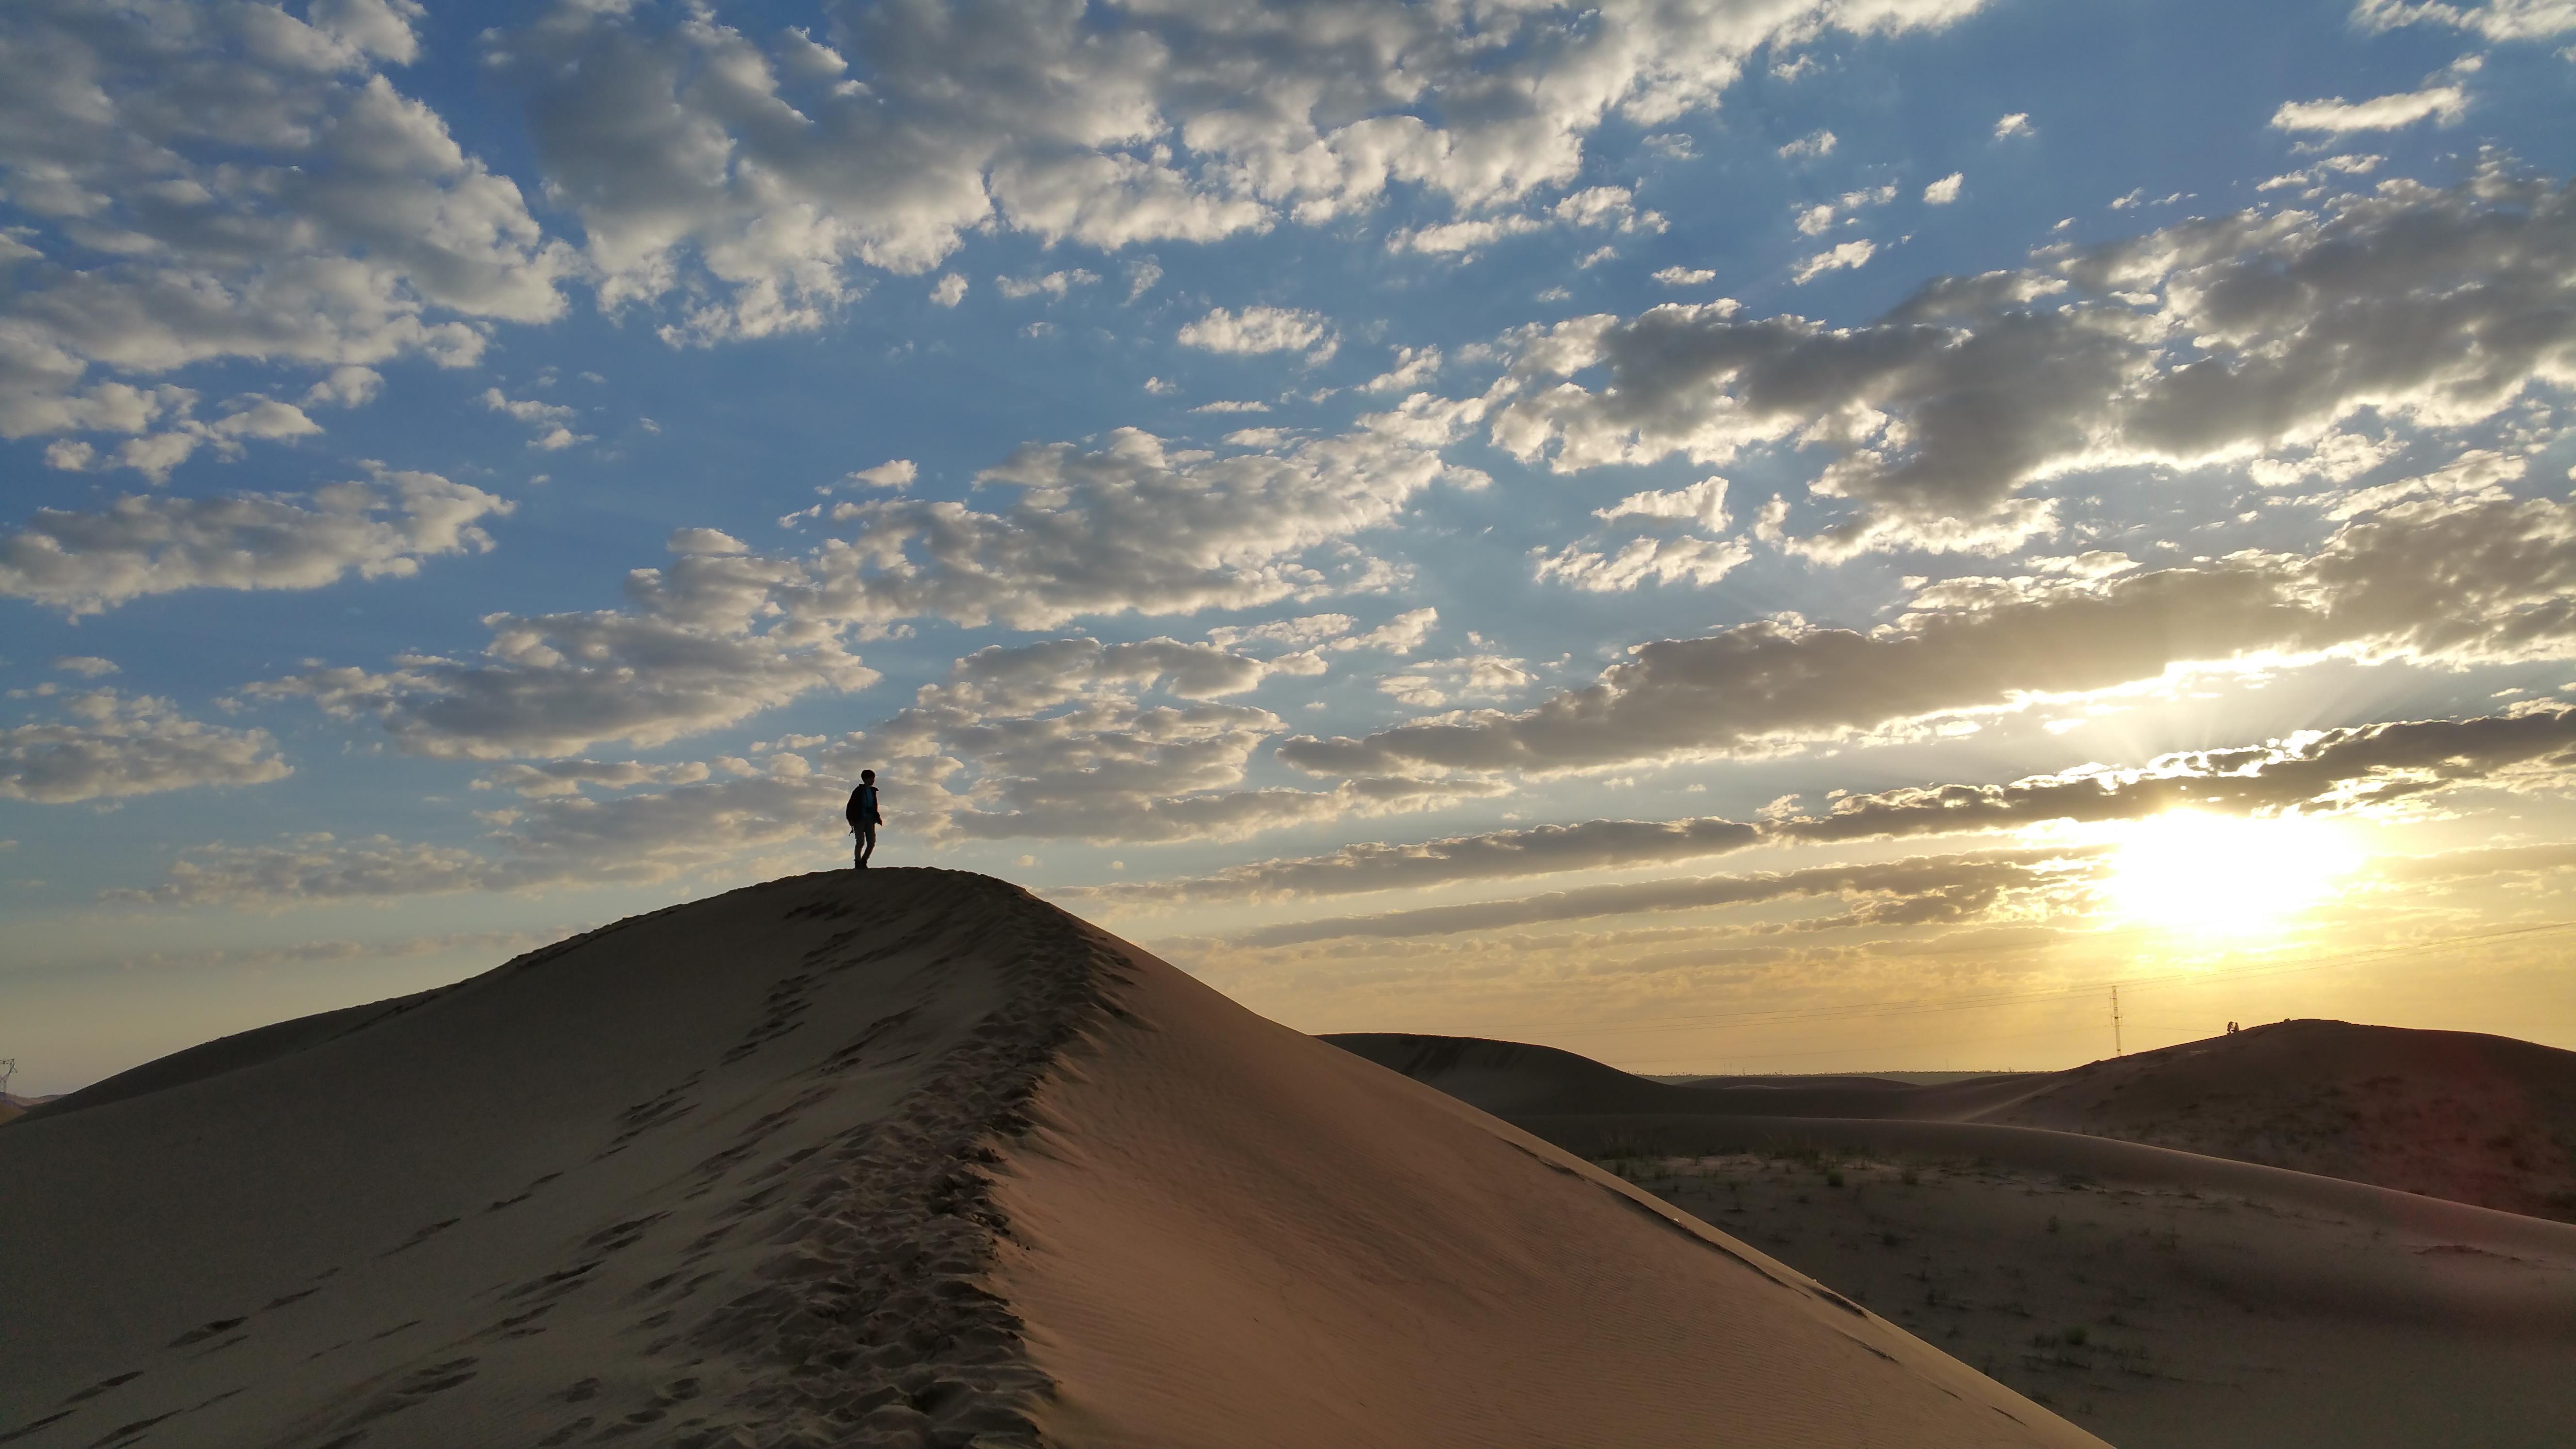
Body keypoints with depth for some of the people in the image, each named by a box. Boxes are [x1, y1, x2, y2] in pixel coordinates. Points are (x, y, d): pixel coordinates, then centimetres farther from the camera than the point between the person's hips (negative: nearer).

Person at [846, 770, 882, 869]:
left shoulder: (872, 791, 12)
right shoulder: (859, 791, -4)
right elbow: (850, 807, -5)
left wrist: (878, 818, 9)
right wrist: (851, 820, -14)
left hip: (870, 820, 5)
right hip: (859, 820, -5)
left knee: (872, 843, -2)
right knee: (861, 842, -11)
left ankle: (863, 862, 13)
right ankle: (858, 863, 1)